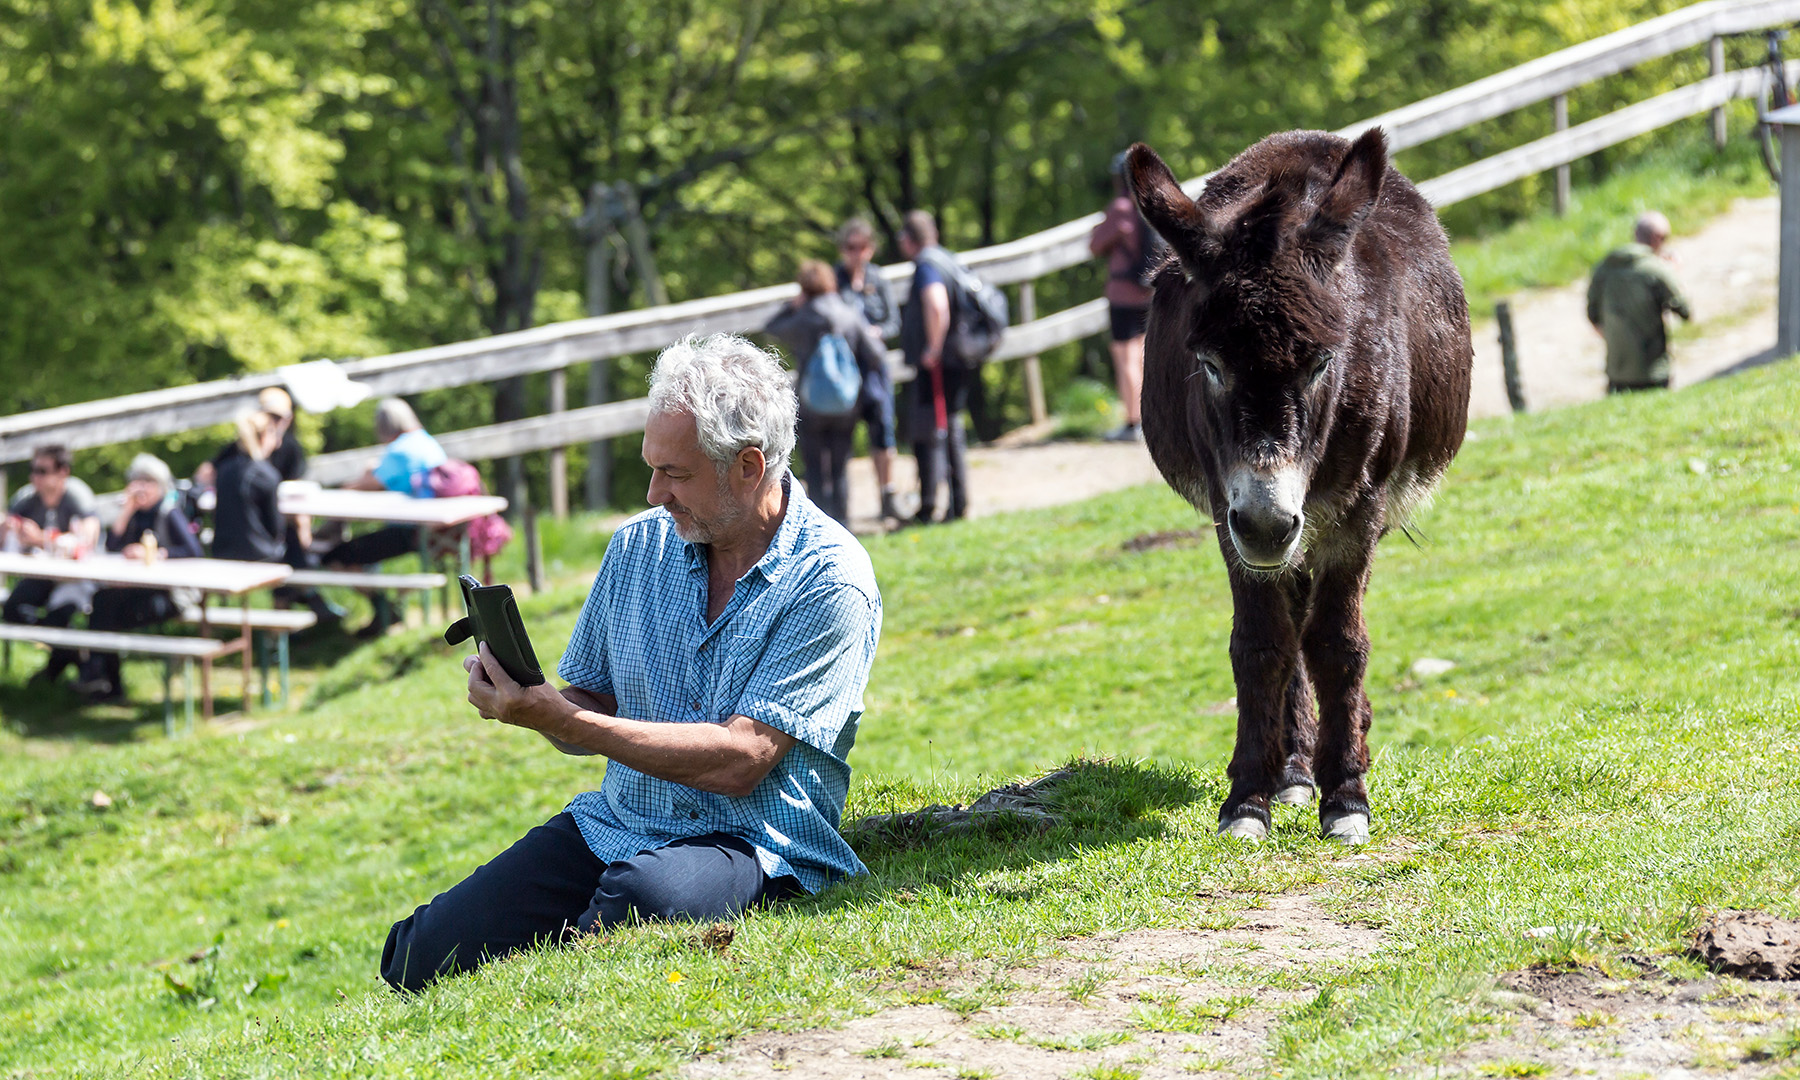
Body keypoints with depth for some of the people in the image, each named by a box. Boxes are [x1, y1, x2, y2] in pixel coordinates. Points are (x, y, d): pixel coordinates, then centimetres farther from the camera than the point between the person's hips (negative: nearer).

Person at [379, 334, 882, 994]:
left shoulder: (830, 581, -11)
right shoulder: (639, 545, 9)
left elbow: (739, 760, -18)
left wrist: (558, 718, -21)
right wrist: (526, 698, -9)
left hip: (751, 846, -5)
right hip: (612, 827, 5)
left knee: (643, 896, -39)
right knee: (422, 957, -15)